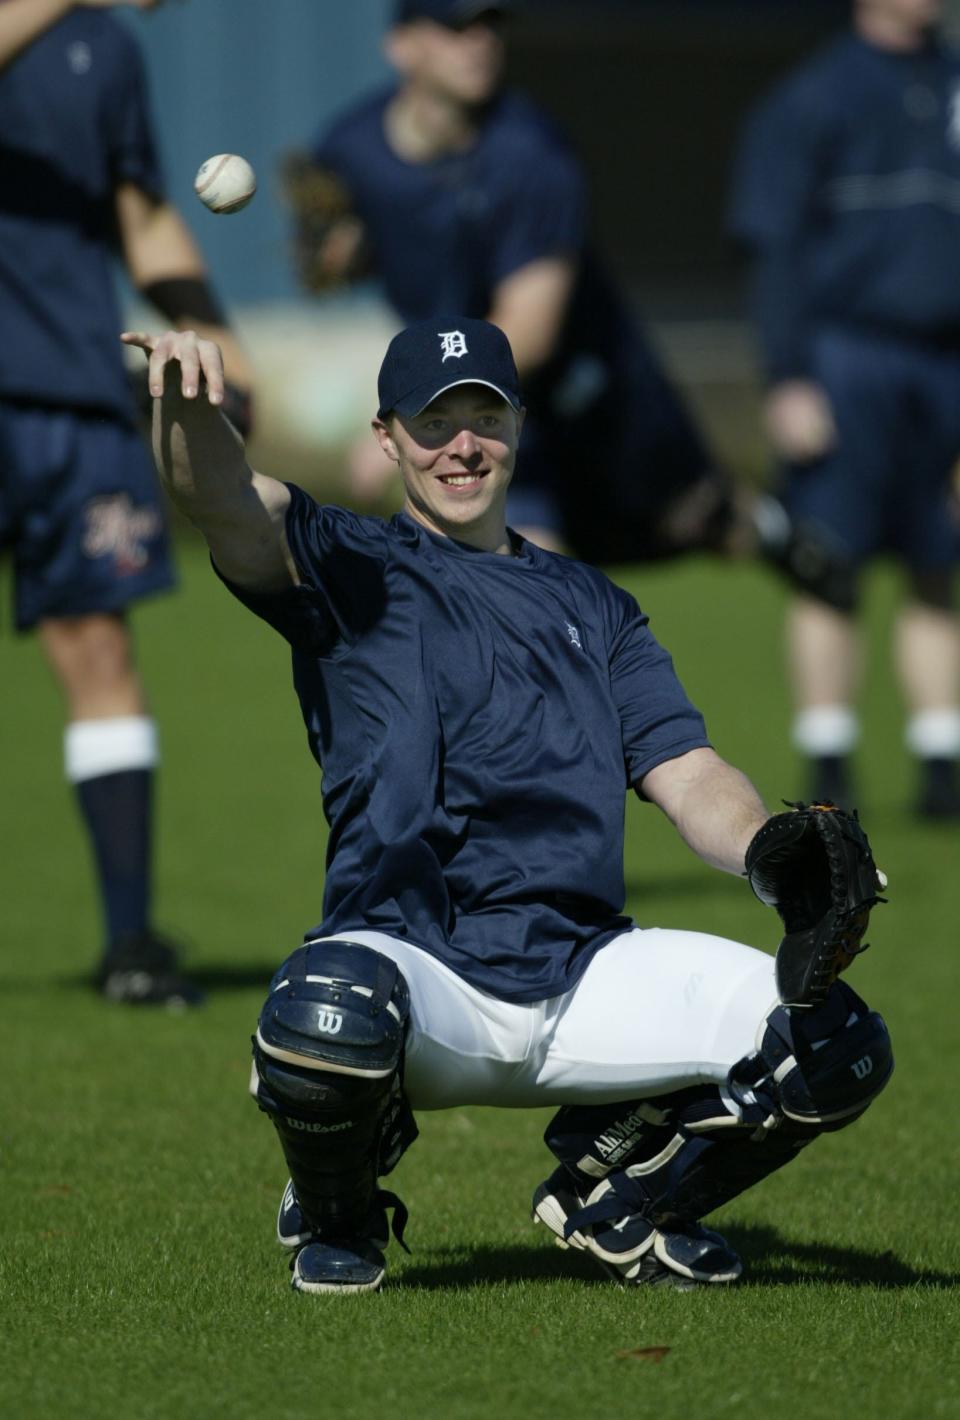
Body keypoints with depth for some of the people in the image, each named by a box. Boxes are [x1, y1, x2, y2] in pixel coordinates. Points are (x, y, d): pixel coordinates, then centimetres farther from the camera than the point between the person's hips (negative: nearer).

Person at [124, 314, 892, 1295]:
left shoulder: (591, 606, 24)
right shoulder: (348, 570, 9)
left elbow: (689, 776, 13)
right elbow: (220, 496, -12)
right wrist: (186, 397, -36)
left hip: (585, 983, 4)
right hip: (416, 968, -4)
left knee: (840, 1044, -11)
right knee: (325, 1019, -39)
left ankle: (610, 1188, 16)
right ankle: (336, 1214, 0)